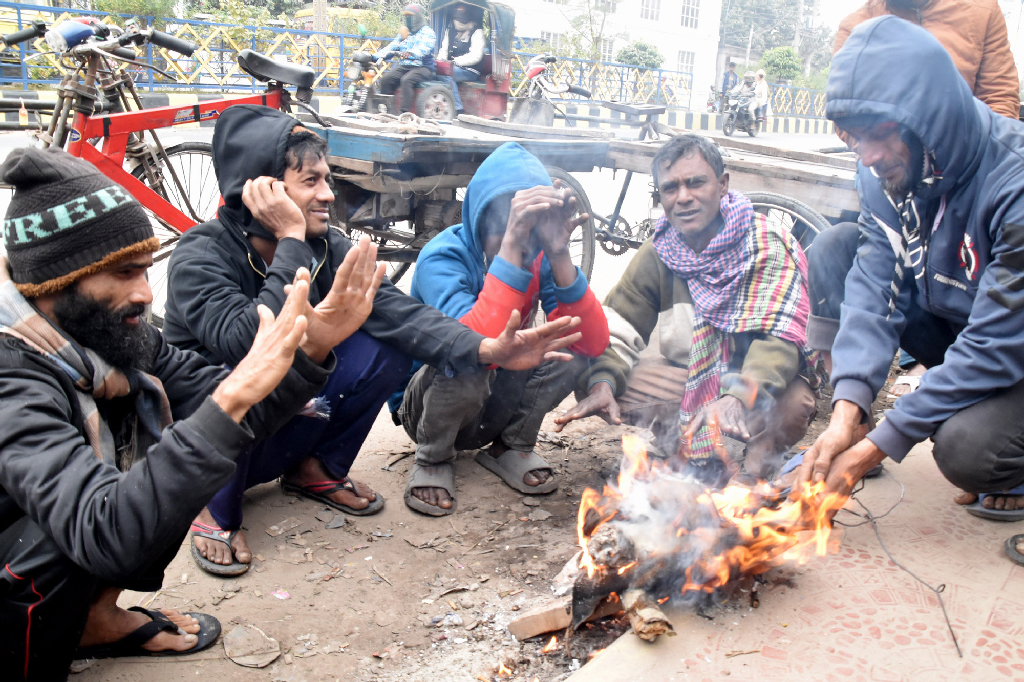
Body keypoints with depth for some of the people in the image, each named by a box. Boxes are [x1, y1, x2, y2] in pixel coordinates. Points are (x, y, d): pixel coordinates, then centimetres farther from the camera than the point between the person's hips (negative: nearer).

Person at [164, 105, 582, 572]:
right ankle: (215, 510, -7)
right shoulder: (201, 255, -23)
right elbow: (245, 343, -39)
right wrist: (291, 240, -34)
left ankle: (315, 470, 6)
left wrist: (484, 349, -36)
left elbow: (390, 308, -21)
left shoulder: (324, 248, -7)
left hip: (278, 434, 5)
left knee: (386, 347, -15)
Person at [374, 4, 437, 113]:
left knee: (406, 80, -36)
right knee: (385, 80, -16)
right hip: (403, 66, 7)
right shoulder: (403, 33, 22)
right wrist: (374, 56, 1)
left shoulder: (427, 32, -1)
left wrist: (411, 53, -42)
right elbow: (391, 47, 16)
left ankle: (405, 111, -38)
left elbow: (424, 48, -21)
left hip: (422, 67, -7)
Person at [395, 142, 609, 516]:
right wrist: (511, 246, -46)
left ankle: (511, 448, 2)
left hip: (497, 408, 4)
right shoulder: (442, 257, -26)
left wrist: (559, 254, -35)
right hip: (427, 403, -4)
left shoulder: (539, 257, -13)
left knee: (570, 342, -21)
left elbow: (593, 342, -25)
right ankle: (433, 460, -5)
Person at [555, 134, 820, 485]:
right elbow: (618, 327, -4)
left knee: (791, 406, -36)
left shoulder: (770, 247, -14)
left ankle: (754, 464, -5)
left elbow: (780, 336, -27)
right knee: (613, 384, -20)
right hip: (687, 378, 3)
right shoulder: (657, 255, -1)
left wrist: (739, 396, -46)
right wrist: (602, 384, -27)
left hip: (757, 379, -3)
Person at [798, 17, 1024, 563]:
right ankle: (838, 421, -4)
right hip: (954, 328, 6)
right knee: (835, 248, -12)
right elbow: (875, 285, -16)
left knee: (966, 448, -35)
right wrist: (847, 414, -30)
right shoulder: (889, 170, -12)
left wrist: (875, 448, -31)